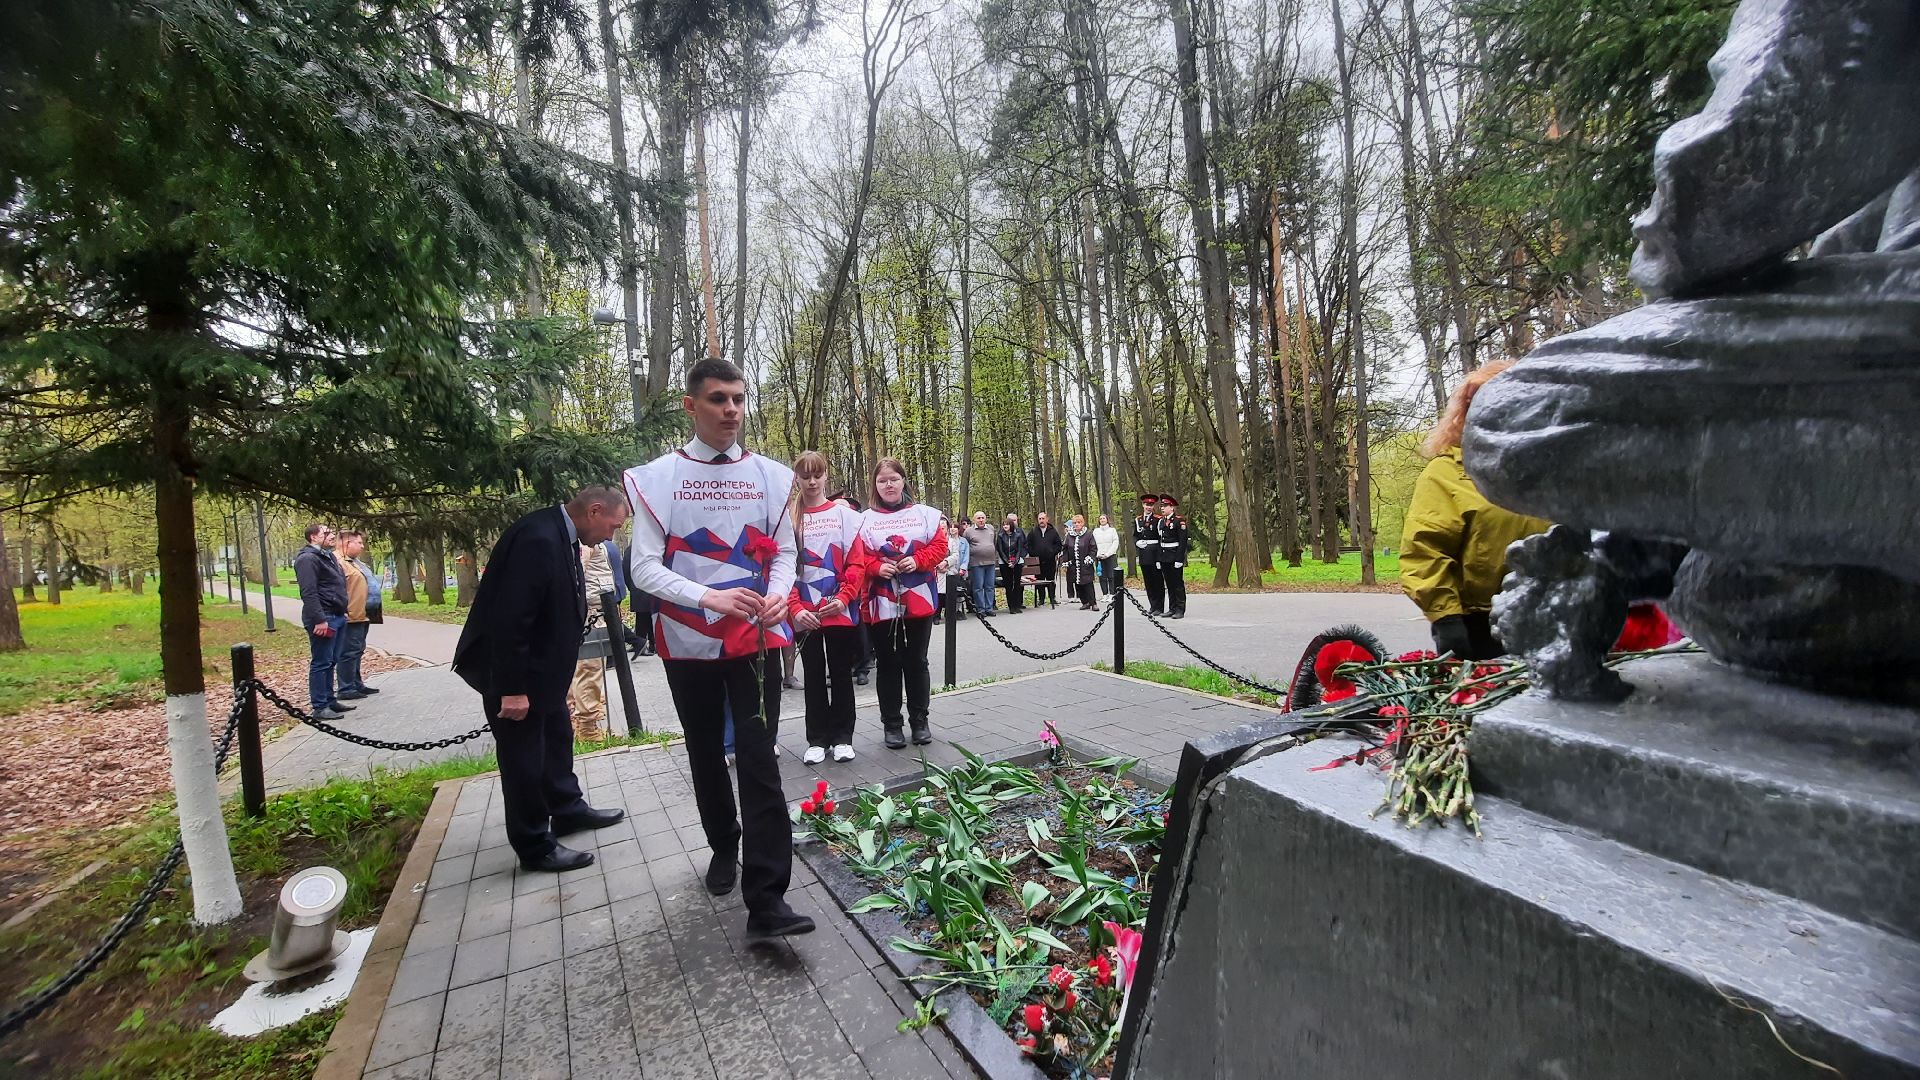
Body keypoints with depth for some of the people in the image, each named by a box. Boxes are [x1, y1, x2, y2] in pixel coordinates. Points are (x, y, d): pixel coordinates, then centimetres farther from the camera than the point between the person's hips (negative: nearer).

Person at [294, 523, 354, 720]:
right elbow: (309, 593, -20)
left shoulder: (328, 556, 19)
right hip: (324, 618, -10)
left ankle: (330, 700, 23)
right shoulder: (308, 558, -12)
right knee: (321, 663, -5)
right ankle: (320, 708, -1)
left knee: (330, 662, 15)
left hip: (337, 616, 10)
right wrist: (319, 619, -25)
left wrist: (342, 613, 20)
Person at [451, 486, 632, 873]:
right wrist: (512, 688, -25)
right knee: (524, 757, 5)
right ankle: (535, 846, 19)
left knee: (557, 739, 22)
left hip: (542, 667, 10)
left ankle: (567, 809, 40)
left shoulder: (562, 536, 2)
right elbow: (509, 618, -29)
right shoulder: (538, 538, -28)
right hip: (514, 672, -10)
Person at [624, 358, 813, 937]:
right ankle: (724, 847, 40)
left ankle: (766, 899, -2)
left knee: (758, 760, -6)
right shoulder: (657, 477, -4)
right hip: (688, 642, 0)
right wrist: (709, 597, -23)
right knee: (706, 755, 16)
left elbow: (784, 553, 7)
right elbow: (644, 566, -8)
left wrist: (777, 595, -15)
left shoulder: (771, 476, 2)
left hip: (755, 639, 0)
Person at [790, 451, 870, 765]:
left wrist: (843, 598, -15)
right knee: (814, 676, 10)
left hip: (841, 612, 0)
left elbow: (857, 562, -2)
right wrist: (795, 608, -13)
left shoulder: (845, 515, 2)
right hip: (806, 615, 1)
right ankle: (816, 739, 21)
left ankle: (842, 737, 21)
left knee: (841, 675, 9)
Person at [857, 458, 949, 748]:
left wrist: (917, 561, -14)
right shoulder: (864, 519, 3)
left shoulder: (924, 514, 5)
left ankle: (919, 720, 22)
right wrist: (877, 567, -18)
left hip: (919, 599, 1)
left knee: (917, 662, 10)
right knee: (888, 664, 8)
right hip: (881, 603, 0)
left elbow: (939, 546, 1)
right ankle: (891, 724, 18)